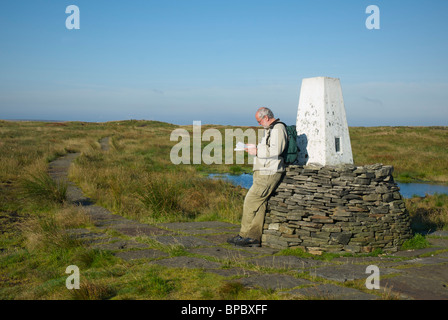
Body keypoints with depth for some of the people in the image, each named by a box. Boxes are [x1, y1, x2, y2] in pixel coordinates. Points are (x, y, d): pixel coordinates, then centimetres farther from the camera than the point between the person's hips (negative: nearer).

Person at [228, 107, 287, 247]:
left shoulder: (278, 128, -10)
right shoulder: (270, 129, 23)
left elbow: (275, 150, -21)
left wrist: (257, 151, -13)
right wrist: (256, 147, 13)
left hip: (269, 173, -10)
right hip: (263, 172, 10)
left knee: (251, 201, -9)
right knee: (259, 204, 6)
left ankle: (245, 235, -3)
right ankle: (254, 238, 7)